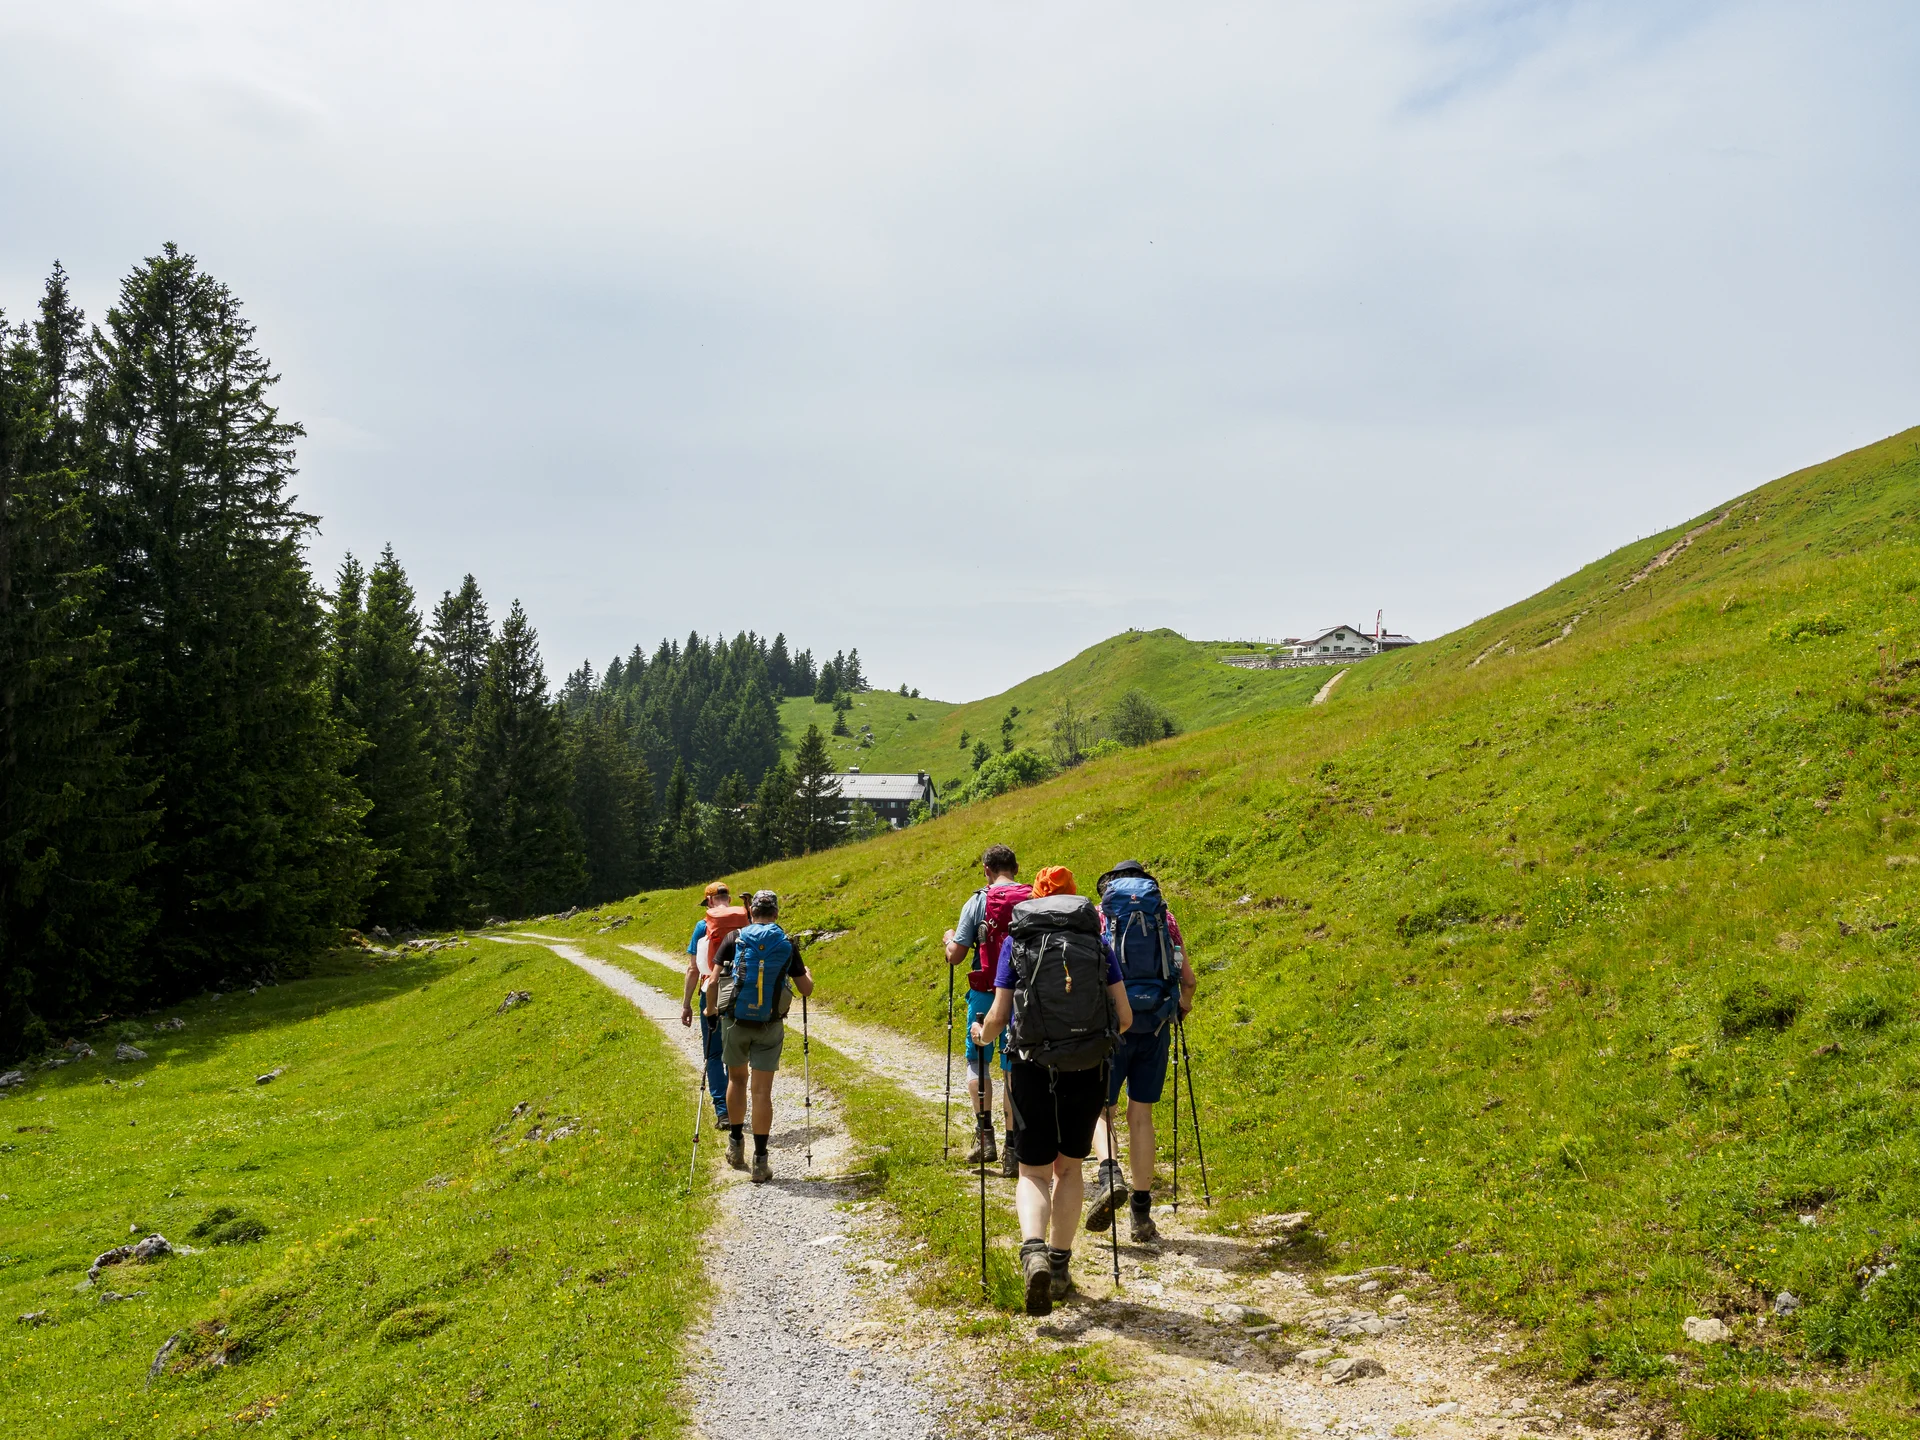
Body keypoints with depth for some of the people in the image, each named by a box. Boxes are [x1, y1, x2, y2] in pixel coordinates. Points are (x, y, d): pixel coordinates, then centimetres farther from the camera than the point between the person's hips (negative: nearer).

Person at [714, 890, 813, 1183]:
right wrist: (806, 973, 29)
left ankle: (736, 1145, 30)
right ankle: (760, 1162, 3)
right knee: (762, 1090, 2)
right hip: (769, 1026, 0)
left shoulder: (734, 938, -2)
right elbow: (806, 989, 6)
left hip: (735, 1021, 1)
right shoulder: (787, 945, 1)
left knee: (737, 1079, 22)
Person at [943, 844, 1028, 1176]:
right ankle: (1012, 1150, 8)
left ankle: (985, 1134, 5)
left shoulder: (978, 902, -6)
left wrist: (949, 939, 18)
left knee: (976, 1060, 16)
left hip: (985, 993, -2)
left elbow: (955, 956, -4)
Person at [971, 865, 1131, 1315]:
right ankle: (1061, 1265, 23)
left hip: (1033, 1071, -2)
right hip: (1088, 1072, 2)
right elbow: (1125, 1017, 1)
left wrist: (982, 1035, 18)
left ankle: (1033, 1251, -16)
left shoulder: (1016, 942, -1)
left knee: (1033, 1171, 10)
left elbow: (997, 1017, -5)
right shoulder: (1098, 942, 3)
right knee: (1068, 1166, 21)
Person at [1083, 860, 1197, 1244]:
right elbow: (1188, 978, 9)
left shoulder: (1098, 916, 5)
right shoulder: (1165, 917, 11)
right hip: (1155, 1025, 2)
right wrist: (1183, 1009, 29)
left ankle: (1109, 1175, -16)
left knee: (1099, 1108, 11)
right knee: (1140, 1114, 9)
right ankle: (1142, 1211, 9)